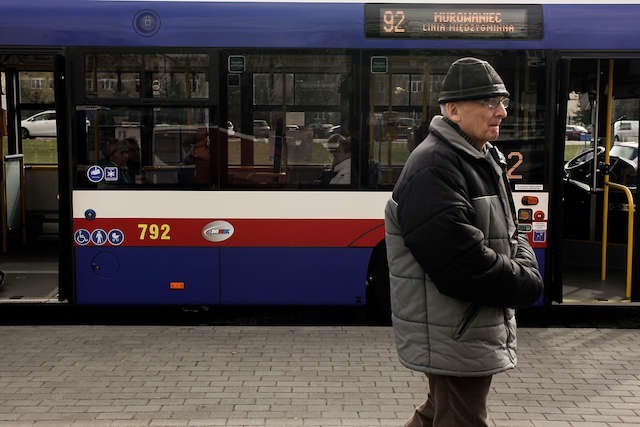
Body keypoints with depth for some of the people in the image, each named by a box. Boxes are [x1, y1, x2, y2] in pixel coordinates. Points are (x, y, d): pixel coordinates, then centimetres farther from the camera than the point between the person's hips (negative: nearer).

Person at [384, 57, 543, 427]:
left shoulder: (485, 160, 12)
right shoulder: (434, 169, -21)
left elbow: (510, 236, 17)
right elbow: (463, 264, -29)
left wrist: (524, 266, -5)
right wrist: (526, 284, -15)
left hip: (476, 330, 10)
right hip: (453, 338, -10)